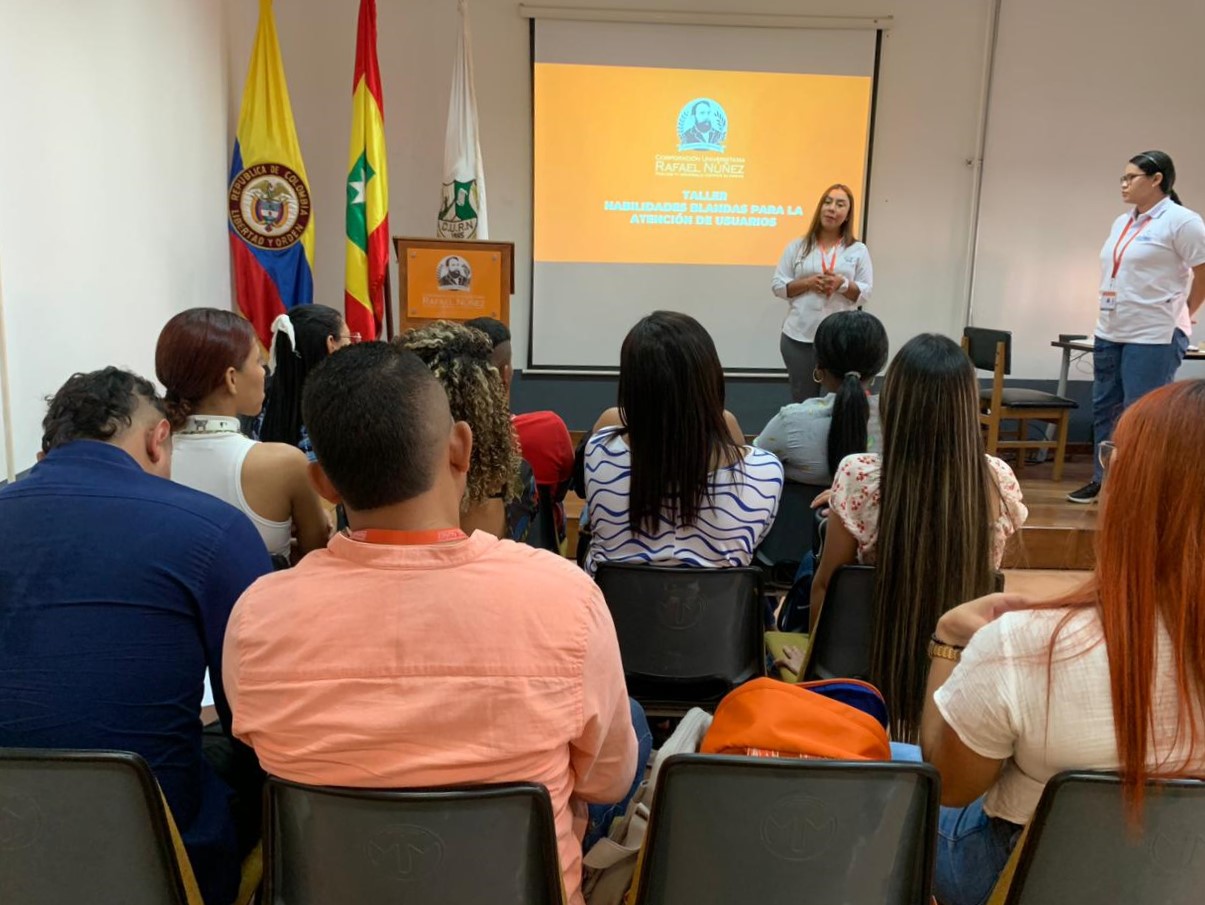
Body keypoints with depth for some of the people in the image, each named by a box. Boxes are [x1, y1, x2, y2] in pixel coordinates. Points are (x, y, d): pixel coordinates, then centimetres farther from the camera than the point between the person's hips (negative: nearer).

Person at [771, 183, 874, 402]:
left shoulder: (858, 250, 6)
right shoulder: (798, 246, 7)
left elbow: (865, 293, 3)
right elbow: (777, 285, 4)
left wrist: (842, 284, -16)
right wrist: (808, 283, -12)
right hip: (799, 337, 0)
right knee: (802, 401, 9)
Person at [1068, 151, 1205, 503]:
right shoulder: (1122, 223, 14)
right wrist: (1110, 318, 14)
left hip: (1154, 337, -8)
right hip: (1109, 333, 8)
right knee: (1104, 410, 14)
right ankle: (1102, 481, 26)